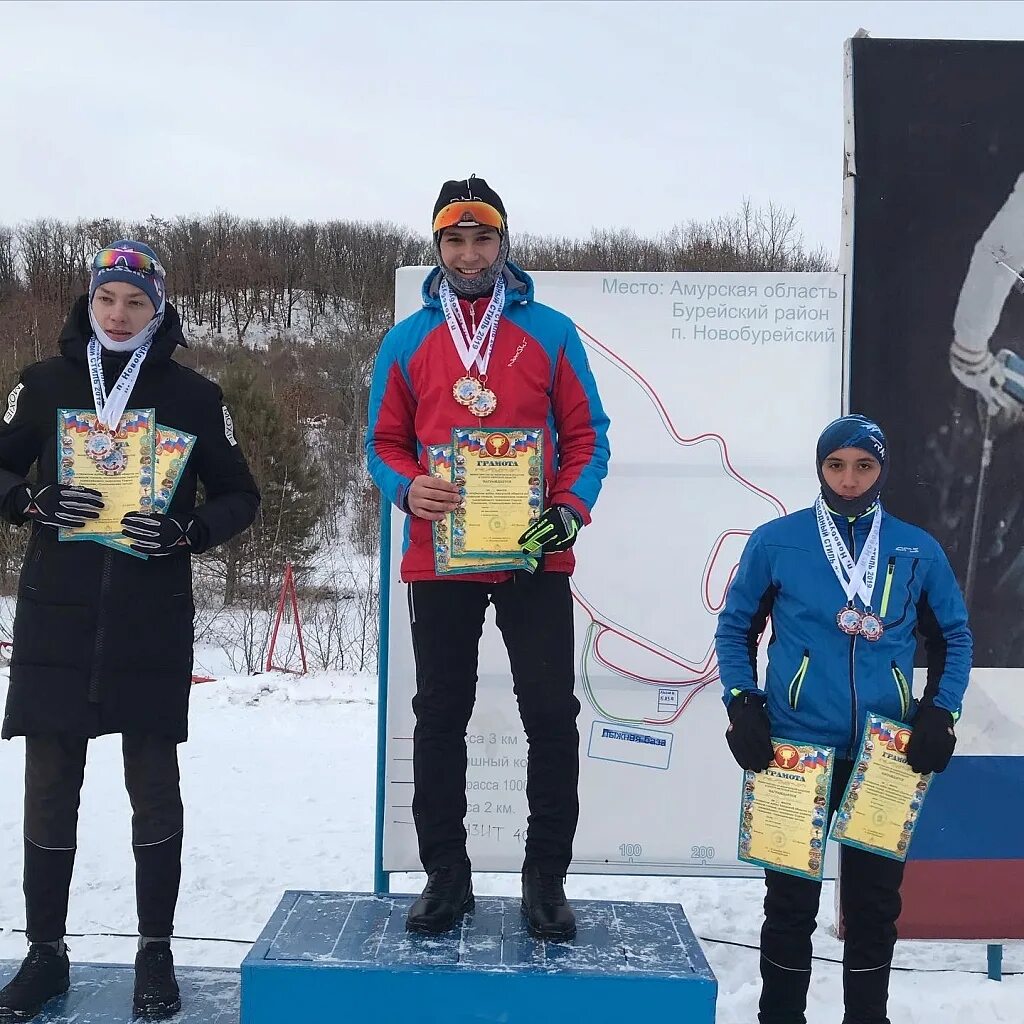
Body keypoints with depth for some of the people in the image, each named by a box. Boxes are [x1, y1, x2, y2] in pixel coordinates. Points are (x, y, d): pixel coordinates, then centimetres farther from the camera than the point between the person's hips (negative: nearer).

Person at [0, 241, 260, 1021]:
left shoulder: (194, 395, 1)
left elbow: (240, 495, 6)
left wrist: (188, 531, -14)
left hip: (152, 619, -1)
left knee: (154, 784, 5)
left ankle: (157, 953, 18)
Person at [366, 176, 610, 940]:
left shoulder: (550, 332, 4)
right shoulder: (407, 341, 7)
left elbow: (586, 436, 4)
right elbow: (384, 442, 8)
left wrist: (570, 508, -12)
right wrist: (408, 489, -13)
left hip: (535, 558, -1)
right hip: (438, 559, 1)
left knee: (551, 714, 1)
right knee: (440, 716, 8)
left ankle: (547, 877, 15)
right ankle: (446, 874, 21)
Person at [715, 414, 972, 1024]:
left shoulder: (917, 551, 3)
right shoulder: (776, 542, -2)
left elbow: (954, 637, 13)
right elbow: (736, 627, 6)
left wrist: (941, 714, 1)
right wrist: (743, 705, -4)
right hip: (794, 750, -1)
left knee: (876, 900, 10)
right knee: (792, 897, 8)